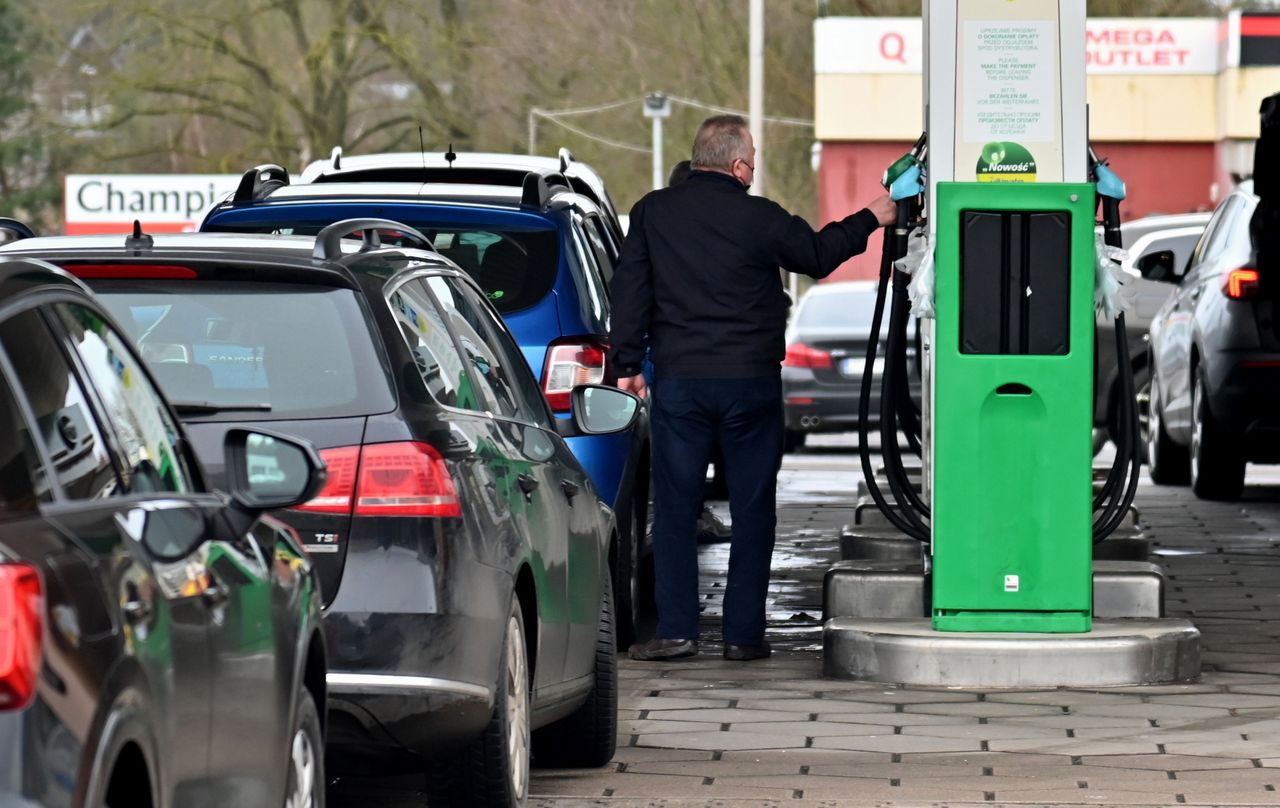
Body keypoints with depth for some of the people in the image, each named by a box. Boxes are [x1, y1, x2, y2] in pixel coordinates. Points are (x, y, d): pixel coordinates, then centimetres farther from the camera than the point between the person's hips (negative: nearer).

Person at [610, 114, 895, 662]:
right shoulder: (760, 218, -6)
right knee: (752, 508, 6)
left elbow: (629, 288, 4)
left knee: (674, 506, 5)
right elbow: (817, 256, 9)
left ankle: (675, 628, -2)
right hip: (751, 381, -1)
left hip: (678, 381, 2)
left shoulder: (652, 212, 2)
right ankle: (743, 633, 5)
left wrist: (628, 362, 10)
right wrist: (869, 221, 24)